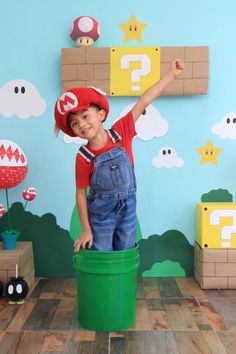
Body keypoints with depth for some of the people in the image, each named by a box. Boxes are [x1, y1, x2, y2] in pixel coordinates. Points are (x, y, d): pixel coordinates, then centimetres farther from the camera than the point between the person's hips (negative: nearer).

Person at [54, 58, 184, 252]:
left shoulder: (119, 132, -13)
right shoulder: (83, 157, -17)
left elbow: (142, 103, -14)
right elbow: (81, 193, -10)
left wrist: (171, 75, -13)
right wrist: (86, 231, -7)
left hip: (127, 207, 2)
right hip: (100, 212, -2)